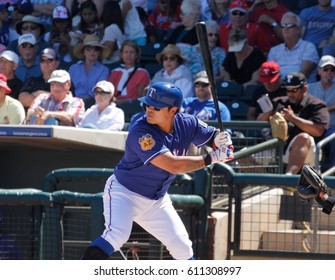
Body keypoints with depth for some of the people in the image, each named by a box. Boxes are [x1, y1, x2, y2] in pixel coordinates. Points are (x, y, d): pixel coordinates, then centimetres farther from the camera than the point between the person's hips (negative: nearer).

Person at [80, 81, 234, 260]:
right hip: (124, 192, -6)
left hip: (157, 200, 6)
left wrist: (221, 140, -20)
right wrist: (210, 158, -29)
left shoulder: (187, 124, -9)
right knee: (116, 234, -29)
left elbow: (214, 137, 5)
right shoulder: (141, 132, -29)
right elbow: (173, 165, -35)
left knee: (182, 246, 7)